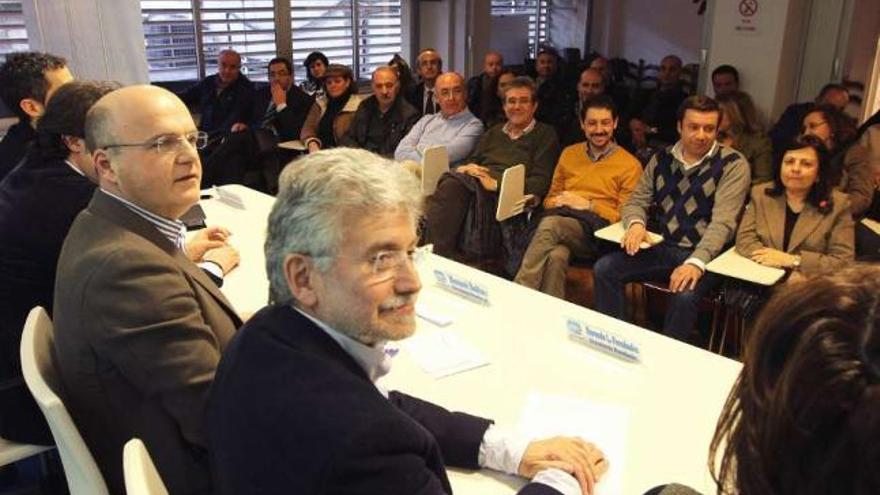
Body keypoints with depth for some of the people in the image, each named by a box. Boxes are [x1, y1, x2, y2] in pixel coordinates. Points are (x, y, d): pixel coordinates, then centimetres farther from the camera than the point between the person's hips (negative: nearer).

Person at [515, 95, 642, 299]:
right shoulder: (569, 154, 23)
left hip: (598, 232, -3)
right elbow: (550, 197, 27)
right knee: (556, 255, -37)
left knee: (550, 224, -36)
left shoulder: (630, 164, 9)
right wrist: (556, 203, 2)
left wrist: (587, 205, -8)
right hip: (560, 219, 3)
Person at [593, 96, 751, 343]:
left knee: (684, 295, -33)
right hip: (661, 248, 5)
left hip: (705, 254, -4)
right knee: (603, 269, -14)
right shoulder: (662, 159, 10)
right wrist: (636, 223, -13)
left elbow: (722, 222, -16)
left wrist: (696, 262, -31)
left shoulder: (733, 164, -6)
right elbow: (636, 201, 12)